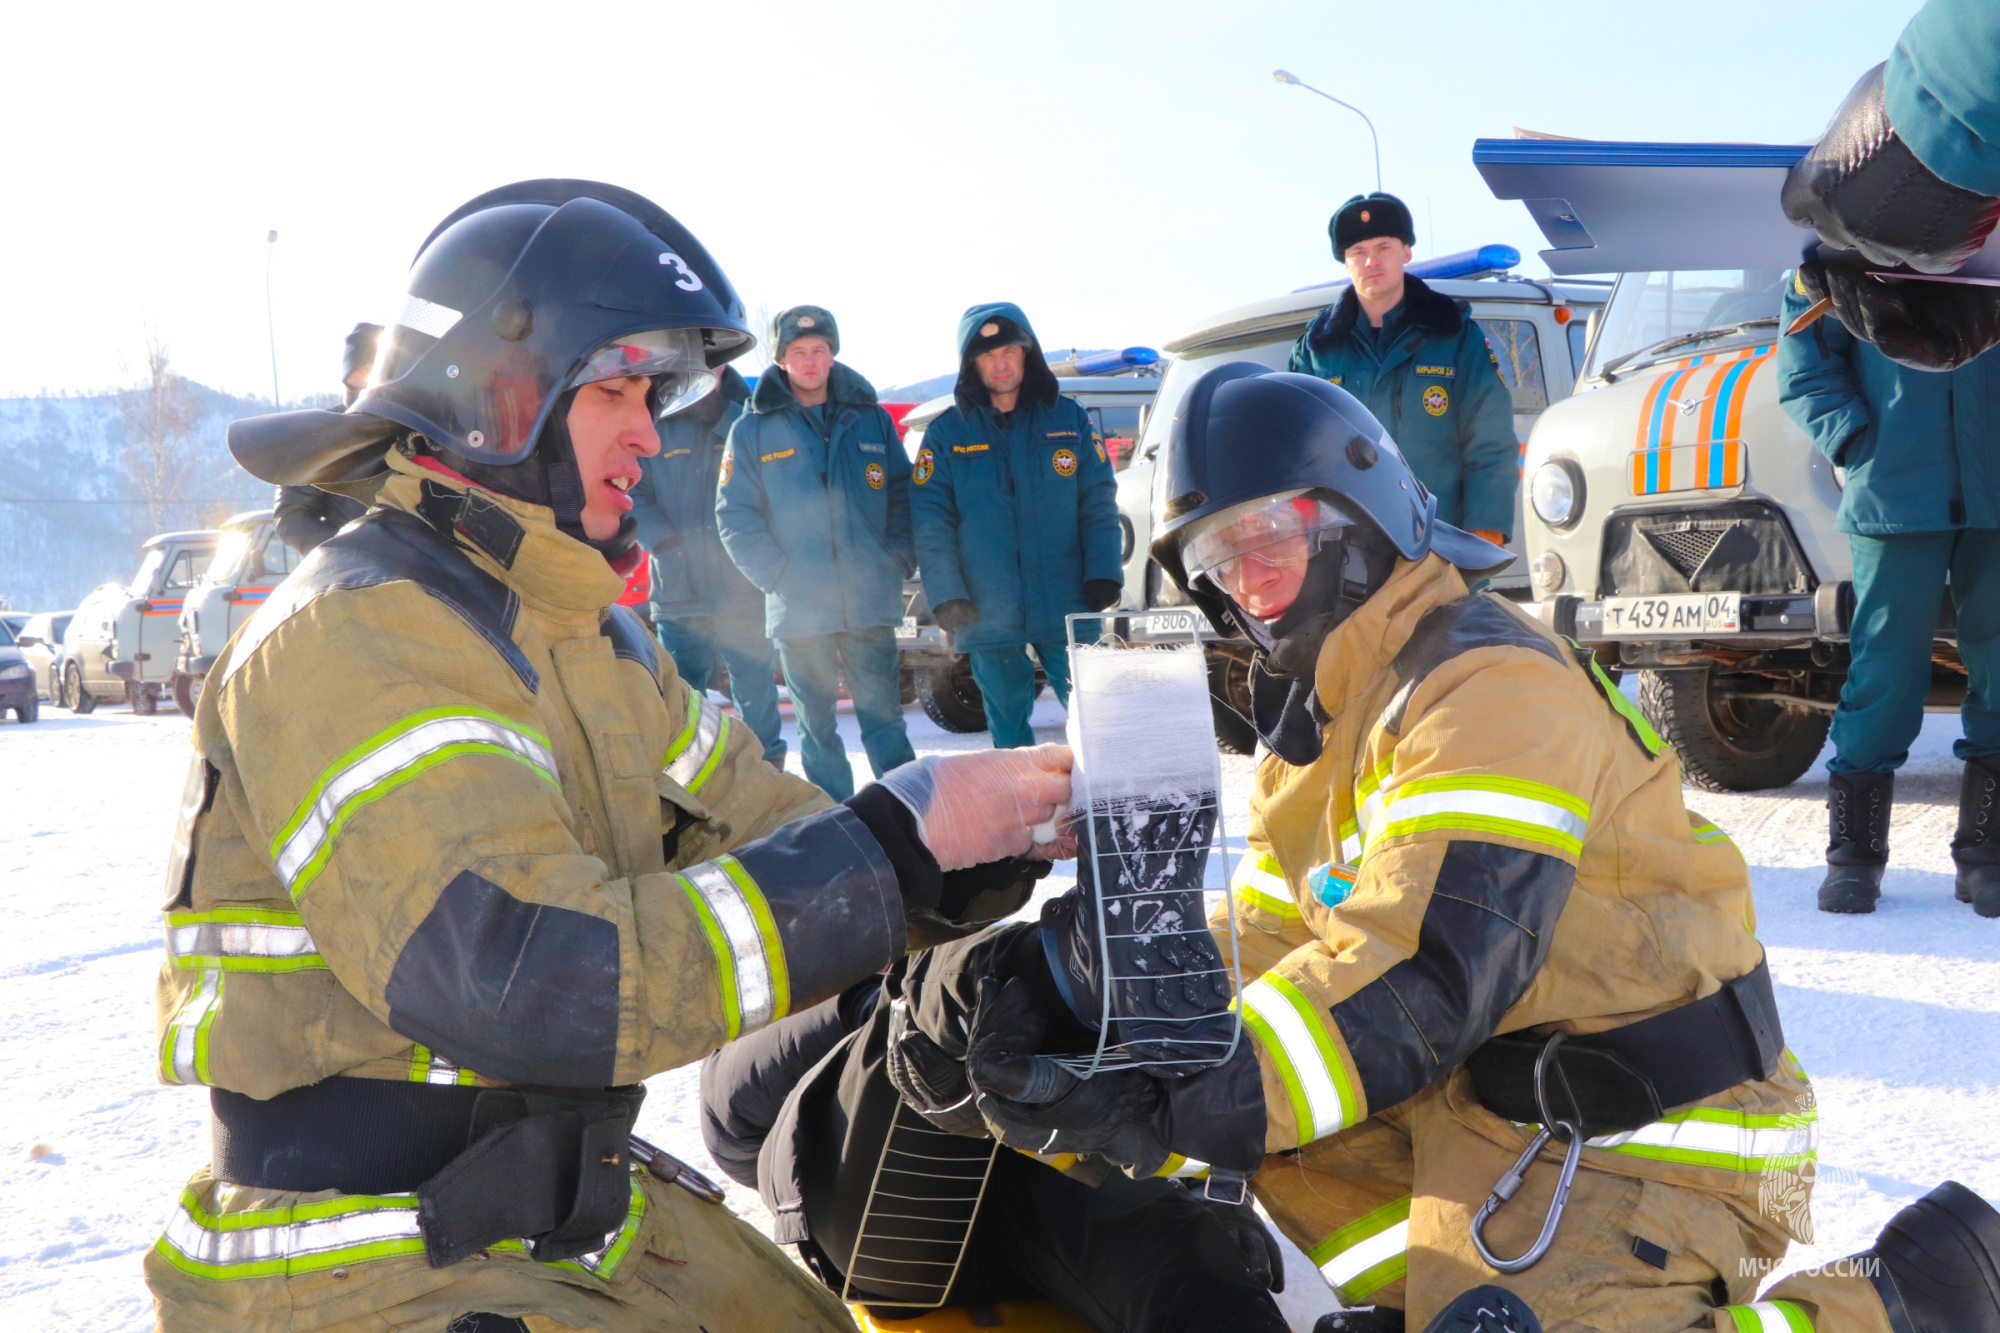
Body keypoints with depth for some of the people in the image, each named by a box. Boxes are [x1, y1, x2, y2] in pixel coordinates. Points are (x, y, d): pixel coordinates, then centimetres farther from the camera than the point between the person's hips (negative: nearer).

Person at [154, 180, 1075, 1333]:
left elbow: (757, 827, 8)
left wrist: (993, 839, -7)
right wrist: (900, 845, -26)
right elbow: (542, 988, -30)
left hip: (582, 1225, 8)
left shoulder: (586, 635, 10)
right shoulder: (351, 641, -20)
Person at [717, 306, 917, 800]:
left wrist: (896, 561, -1)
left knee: (883, 715, 2)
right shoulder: (752, 430, 3)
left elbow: (902, 498, 12)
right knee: (816, 723, 7)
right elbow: (736, 517, 0)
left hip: (871, 602, 1)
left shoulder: (871, 419, 10)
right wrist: (777, 574, -10)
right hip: (798, 607, 0)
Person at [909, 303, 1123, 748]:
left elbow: (1099, 503, 6)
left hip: (1066, 607, 0)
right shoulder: (947, 433, 5)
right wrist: (947, 597, -9)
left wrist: (1103, 576, -5)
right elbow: (930, 521, 0)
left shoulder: (1069, 419, 7)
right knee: (1008, 729, 8)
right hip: (988, 613, 0)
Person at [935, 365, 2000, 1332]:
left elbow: (1424, 973, -29)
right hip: (1481, 1098, 9)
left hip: (1642, 1136, -9)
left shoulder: (1491, 684, -19)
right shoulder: (1316, 731, 12)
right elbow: (1257, 950, 10)